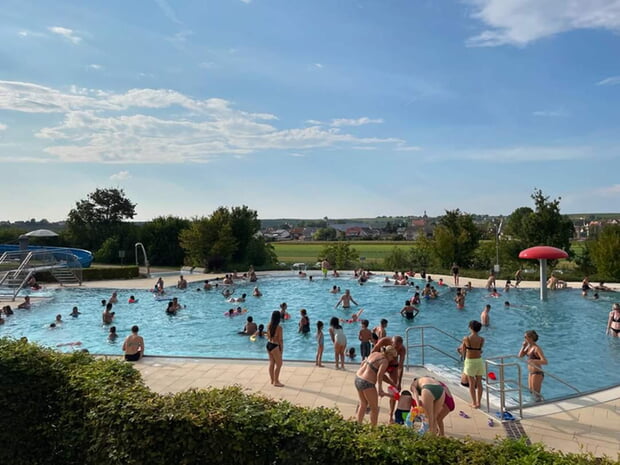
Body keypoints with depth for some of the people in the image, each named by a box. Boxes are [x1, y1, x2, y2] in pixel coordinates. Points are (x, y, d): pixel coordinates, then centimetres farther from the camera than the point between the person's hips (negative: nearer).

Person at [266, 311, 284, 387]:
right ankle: (276, 382, 11)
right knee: (279, 364, 6)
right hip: (274, 346, -7)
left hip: (268, 344, 7)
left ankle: (272, 380, 28)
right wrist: (282, 349, -4)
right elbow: (280, 340, -14)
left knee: (271, 363, 17)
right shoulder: (279, 327, -20)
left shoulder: (269, 325, 0)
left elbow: (268, 336, 10)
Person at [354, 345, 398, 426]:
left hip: (357, 379, 9)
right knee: (374, 409, 9)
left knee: (363, 404, 26)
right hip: (367, 383, -8)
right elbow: (379, 375, -23)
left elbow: (363, 363, 21)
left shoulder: (375, 353, 11)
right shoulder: (385, 361, -11)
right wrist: (380, 390, -15)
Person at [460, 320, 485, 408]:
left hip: (470, 361, -2)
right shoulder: (482, 339, -7)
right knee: (479, 383, 13)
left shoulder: (466, 339, -13)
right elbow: (480, 350, 3)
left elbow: (463, 351, -3)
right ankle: (478, 402, 21)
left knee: (472, 384, 9)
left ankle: (474, 403, 14)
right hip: (479, 361, 2)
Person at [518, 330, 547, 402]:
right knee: (531, 391, 21)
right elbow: (520, 356, 9)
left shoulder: (537, 348, -20)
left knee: (536, 394, 1)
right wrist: (523, 346, -2)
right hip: (531, 373, 9)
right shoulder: (529, 346, 4)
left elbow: (545, 361, -29)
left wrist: (533, 361, -43)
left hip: (537, 373, -9)